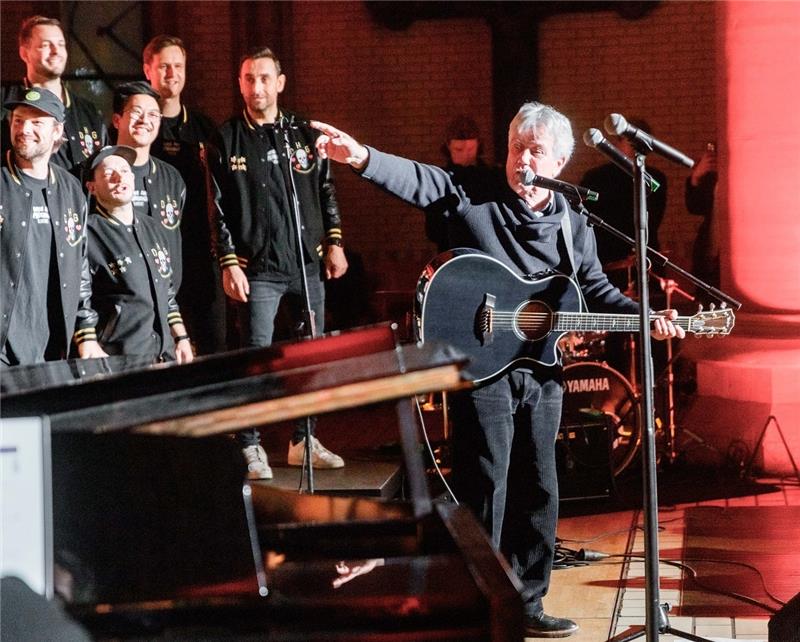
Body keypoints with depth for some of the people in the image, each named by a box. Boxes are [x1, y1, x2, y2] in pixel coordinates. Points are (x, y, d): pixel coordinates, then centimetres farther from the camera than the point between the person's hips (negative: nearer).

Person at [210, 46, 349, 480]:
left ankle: (303, 440, 19)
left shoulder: (304, 135, 9)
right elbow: (218, 207, -2)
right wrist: (228, 263, -8)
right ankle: (251, 447, 3)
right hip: (259, 268, -4)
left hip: (309, 264, 4)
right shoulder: (227, 139, 0)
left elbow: (326, 192, 14)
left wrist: (334, 242, 6)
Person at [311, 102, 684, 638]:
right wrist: (360, 156, -37)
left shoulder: (573, 225, 9)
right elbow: (421, 182, -20)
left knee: (537, 490, 11)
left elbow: (597, 290, 17)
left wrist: (646, 317, 3)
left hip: (543, 373, 5)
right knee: (485, 489, -2)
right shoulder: (475, 199, -5)